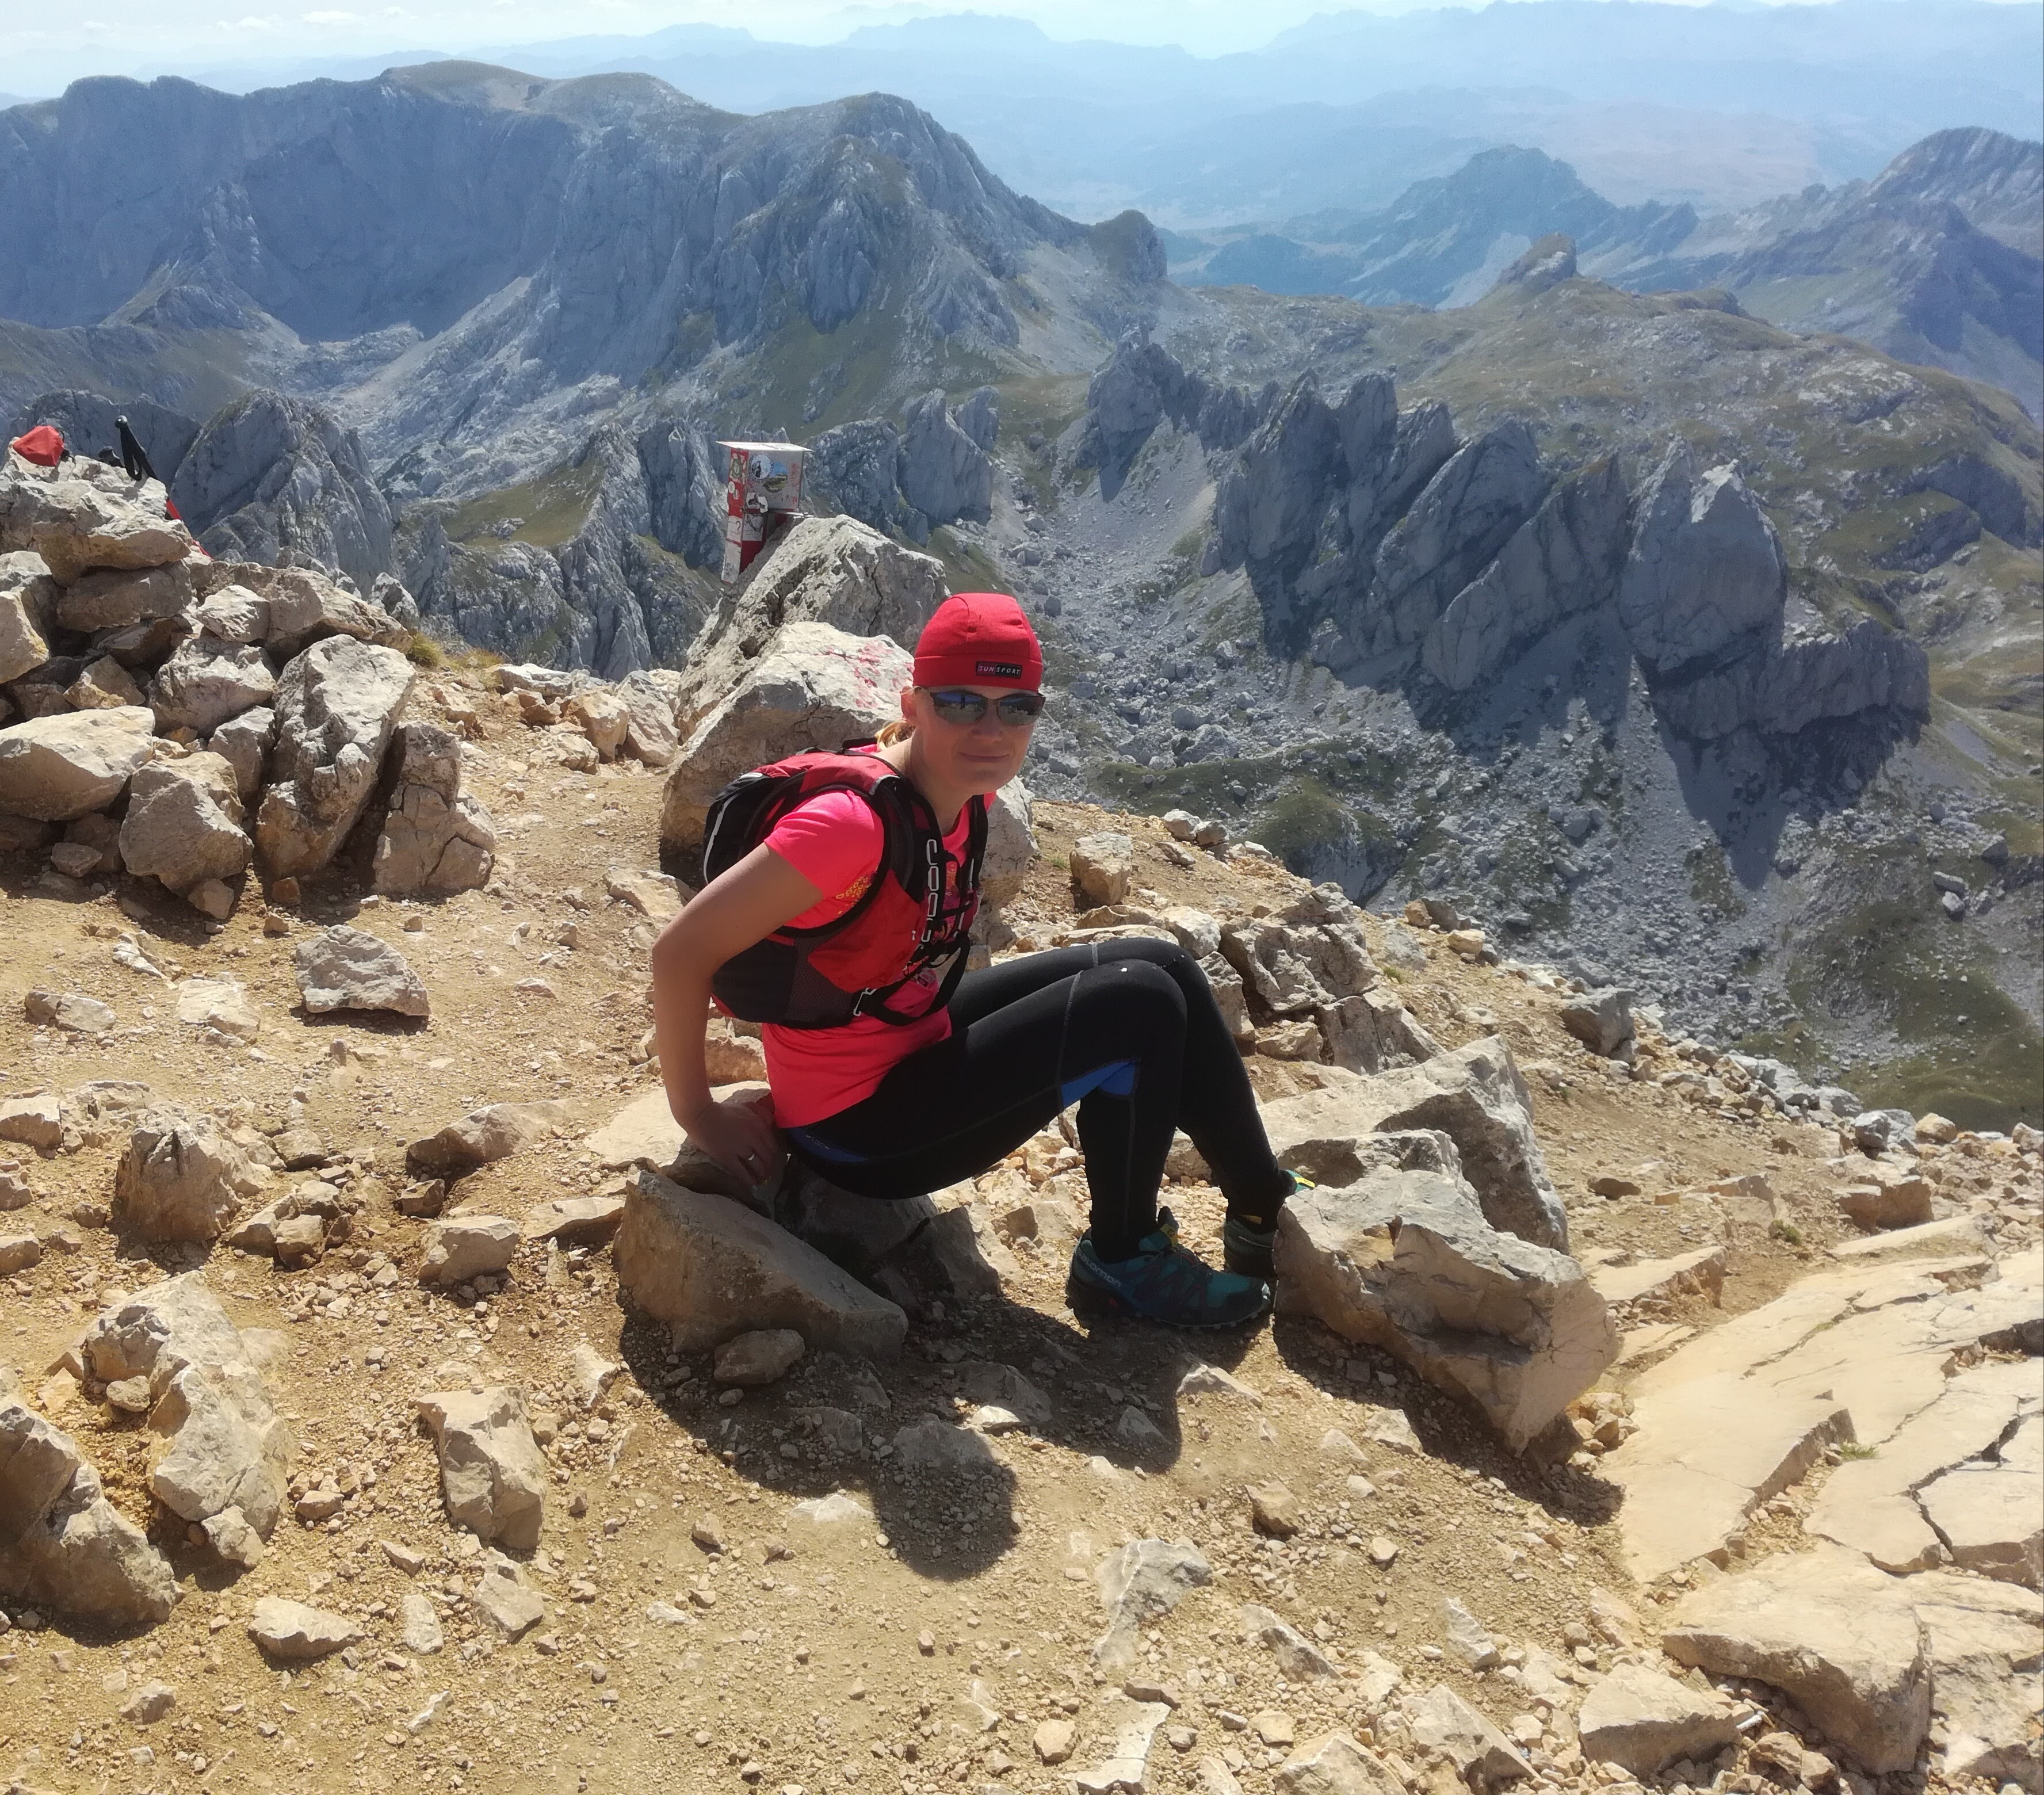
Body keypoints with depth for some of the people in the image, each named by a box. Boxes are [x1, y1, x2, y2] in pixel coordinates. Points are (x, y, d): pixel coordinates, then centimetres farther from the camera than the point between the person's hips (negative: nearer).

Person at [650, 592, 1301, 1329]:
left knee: (1161, 964, 6)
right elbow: (682, 950, -27)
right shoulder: (855, 822, -29)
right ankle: (1122, 1257, 5)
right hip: (857, 1134, -9)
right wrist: (698, 1114, -18)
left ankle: (1265, 1209, 20)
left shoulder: (965, 796, -4)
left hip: (916, 1038, 9)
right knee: (1141, 1005, -17)